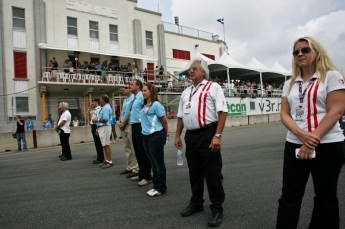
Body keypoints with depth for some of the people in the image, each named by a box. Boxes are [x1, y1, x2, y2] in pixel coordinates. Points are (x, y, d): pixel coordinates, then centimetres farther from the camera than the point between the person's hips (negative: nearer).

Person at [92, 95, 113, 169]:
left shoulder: (106, 108, -15)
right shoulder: (104, 107, 18)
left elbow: (105, 119, -24)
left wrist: (97, 120, -9)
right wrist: (98, 128, 20)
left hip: (105, 128, -10)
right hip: (102, 128, 10)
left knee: (106, 145, -7)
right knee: (105, 145, 13)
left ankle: (109, 162, -2)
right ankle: (107, 160, 20)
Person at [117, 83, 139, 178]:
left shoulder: (133, 98, -12)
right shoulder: (125, 100, 17)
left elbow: (131, 114, -16)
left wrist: (123, 124, -8)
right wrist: (119, 122, 2)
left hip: (130, 125, -9)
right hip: (124, 126, 9)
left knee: (133, 148, -6)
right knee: (127, 148, 14)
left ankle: (135, 169, -1)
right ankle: (129, 167, 23)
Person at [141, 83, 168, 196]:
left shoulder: (156, 104, -12)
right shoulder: (144, 106, 12)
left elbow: (164, 121, -8)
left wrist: (164, 135, 3)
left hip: (156, 136, -8)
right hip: (146, 136, 8)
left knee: (159, 163, 2)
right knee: (153, 163, 15)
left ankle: (161, 188, 13)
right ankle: (156, 185, 27)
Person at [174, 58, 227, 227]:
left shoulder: (213, 87, -3)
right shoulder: (186, 92, 17)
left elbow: (223, 112, -12)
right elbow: (180, 116, 20)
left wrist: (217, 136, -19)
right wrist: (177, 136, 14)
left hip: (207, 134, -6)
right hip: (190, 136, 7)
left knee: (212, 173, 1)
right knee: (194, 172, 17)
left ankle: (217, 209, 17)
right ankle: (196, 203, 34)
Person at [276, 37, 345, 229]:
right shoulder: (290, 84, 12)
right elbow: (284, 114, 5)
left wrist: (312, 142, -16)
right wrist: (301, 134, -15)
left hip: (327, 145, -3)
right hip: (294, 145, 4)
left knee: (325, 197, 9)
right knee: (289, 195, 3)